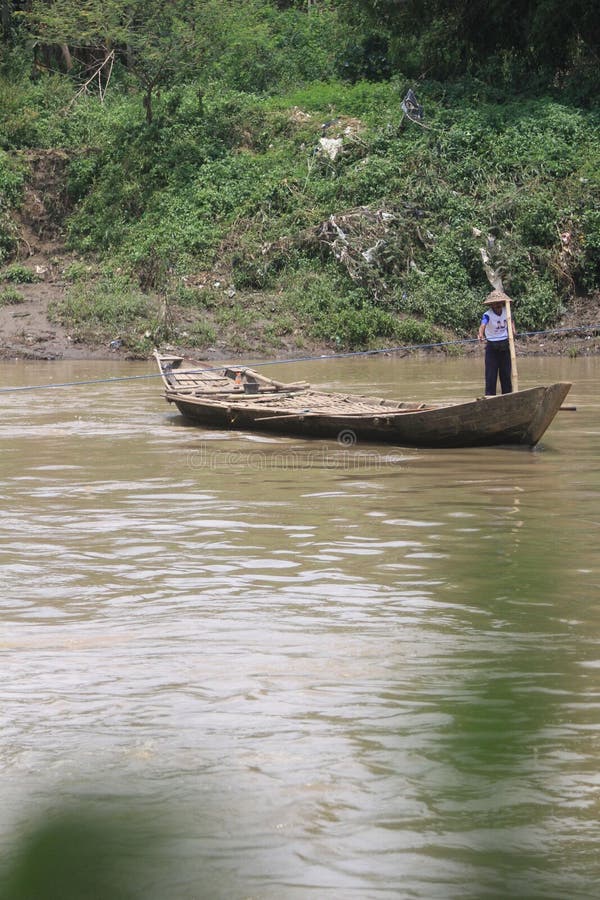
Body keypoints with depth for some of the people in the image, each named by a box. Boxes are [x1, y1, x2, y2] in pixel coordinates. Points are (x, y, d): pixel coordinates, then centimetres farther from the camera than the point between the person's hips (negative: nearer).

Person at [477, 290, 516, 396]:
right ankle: (489, 395, -4)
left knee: (506, 372, 10)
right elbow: (483, 325, -38)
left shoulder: (506, 311, -1)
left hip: (504, 346, 5)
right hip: (492, 346, -4)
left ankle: (507, 394, 17)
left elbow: (511, 320, 21)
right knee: (491, 373, -7)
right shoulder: (487, 314, -17)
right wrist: (481, 334, -58)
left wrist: (512, 329, 2)